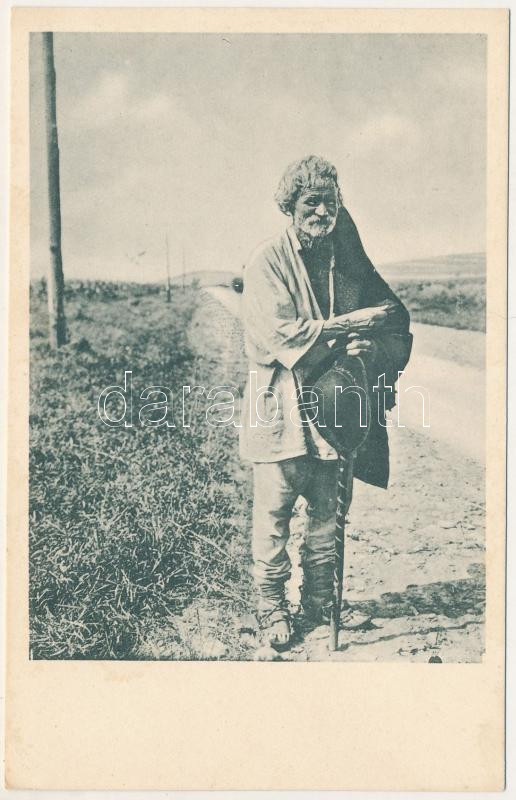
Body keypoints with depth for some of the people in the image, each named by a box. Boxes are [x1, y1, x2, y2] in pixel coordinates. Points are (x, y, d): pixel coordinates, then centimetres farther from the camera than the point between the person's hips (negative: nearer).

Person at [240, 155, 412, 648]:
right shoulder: (267, 262, -5)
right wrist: (354, 324, -15)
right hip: (282, 410, -4)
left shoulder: (351, 262, 9)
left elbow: (396, 319, 7)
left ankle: (320, 599, 30)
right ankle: (271, 606, 19)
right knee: (274, 512, 3)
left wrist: (373, 346, -16)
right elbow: (284, 334, -17)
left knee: (327, 514, 12)